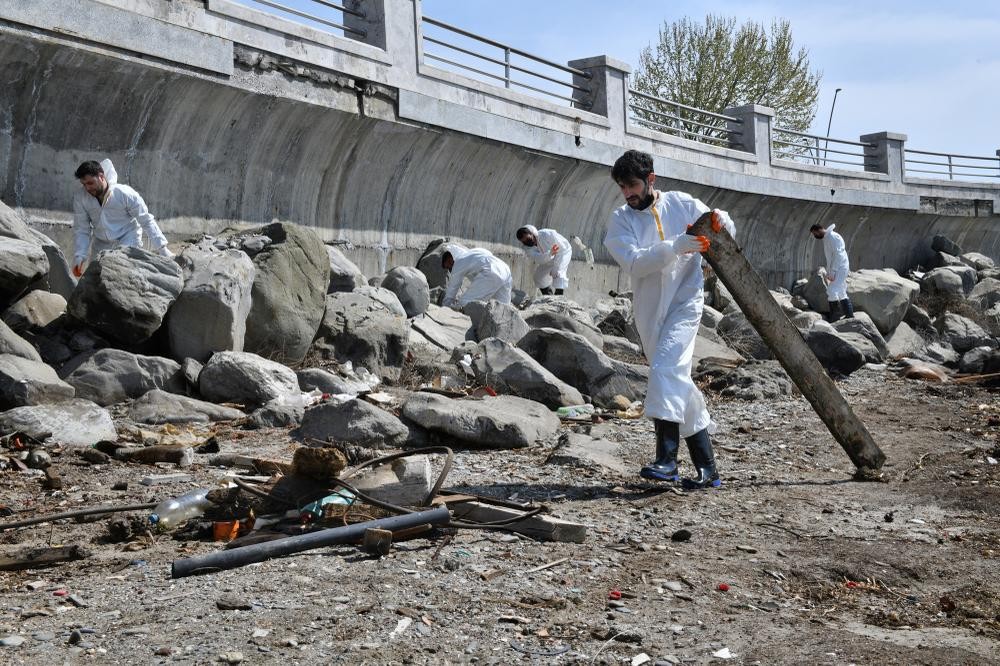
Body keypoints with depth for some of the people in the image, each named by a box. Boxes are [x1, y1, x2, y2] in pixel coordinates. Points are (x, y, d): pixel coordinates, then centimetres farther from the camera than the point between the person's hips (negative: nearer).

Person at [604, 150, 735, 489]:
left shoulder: (683, 204, 3)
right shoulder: (620, 220, 3)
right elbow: (634, 263, -15)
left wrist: (720, 221, -10)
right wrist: (676, 246, -27)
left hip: (684, 301, -3)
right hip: (649, 309, 4)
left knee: (666, 368, -24)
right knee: (679, 382, 8)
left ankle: (667, 457, -26)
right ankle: (706, 468, 16)